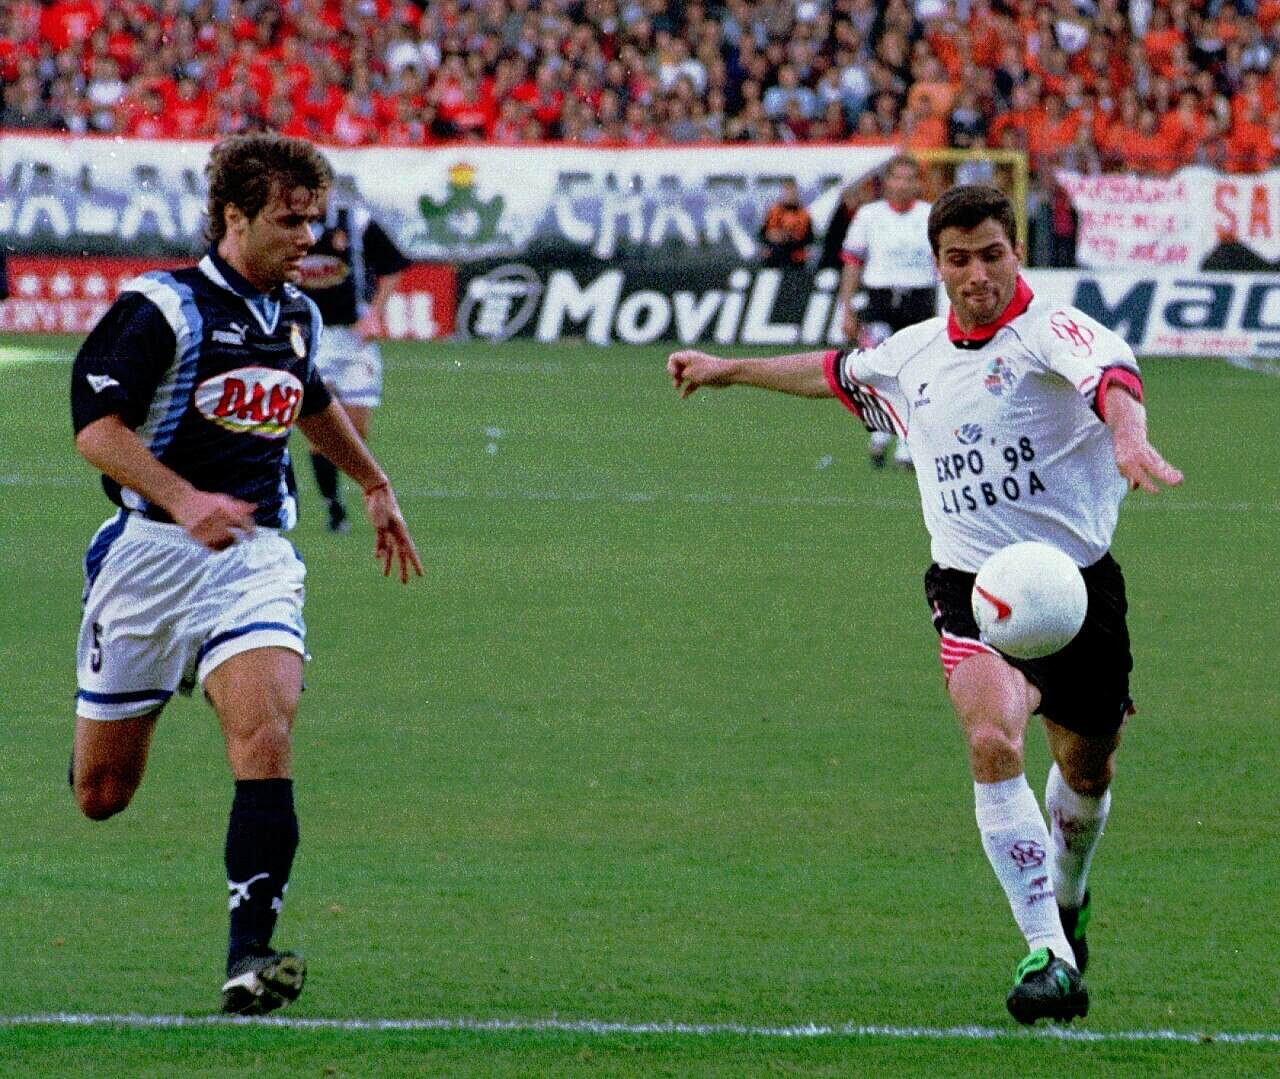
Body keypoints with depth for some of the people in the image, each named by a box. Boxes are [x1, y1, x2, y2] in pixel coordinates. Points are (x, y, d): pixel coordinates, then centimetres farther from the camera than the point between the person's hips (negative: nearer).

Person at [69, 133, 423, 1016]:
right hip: (151, 553, -4)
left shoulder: (299, 315, 10)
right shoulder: (164, 307, -10)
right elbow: (97, 428, -18)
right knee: (102, 794, 3)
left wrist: (375, 484, 41)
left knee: (267, 735, -22)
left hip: (255, 555, 4)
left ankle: (251, 956, -28)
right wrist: (184, 501, -32)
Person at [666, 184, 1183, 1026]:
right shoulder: (914, 355, 8)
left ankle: (1068, 896, 49)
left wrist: (1128, 437, -58)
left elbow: (1110, 373, -35)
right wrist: (730, 370, 42)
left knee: (1085, 769, 14)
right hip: (970, 586, 2)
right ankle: (1048, 956, -22)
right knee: (993, 743, -24)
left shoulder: (1052, 331, -11)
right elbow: (838, 372, 31)